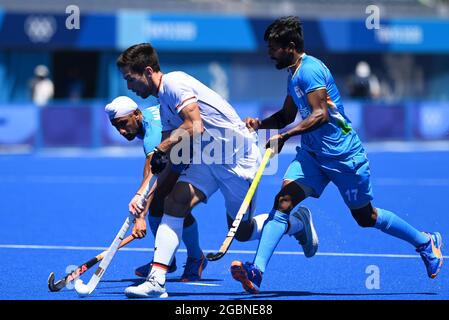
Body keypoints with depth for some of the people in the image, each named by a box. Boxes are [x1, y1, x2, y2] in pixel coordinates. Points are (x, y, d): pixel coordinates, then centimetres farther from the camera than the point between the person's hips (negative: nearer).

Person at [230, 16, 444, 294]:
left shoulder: (310, 70, -21)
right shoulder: (294, 75, 9)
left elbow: (320, 115, -31)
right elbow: (287, 115, 21)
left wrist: (284, 136, -38)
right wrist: (261, 124, 2)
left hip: (343, 154, -8)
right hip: (312, 154, 8)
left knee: (366, 217, 8)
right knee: (283, 202, -14)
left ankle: (426, 243, 31)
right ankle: (257, 271, -25)